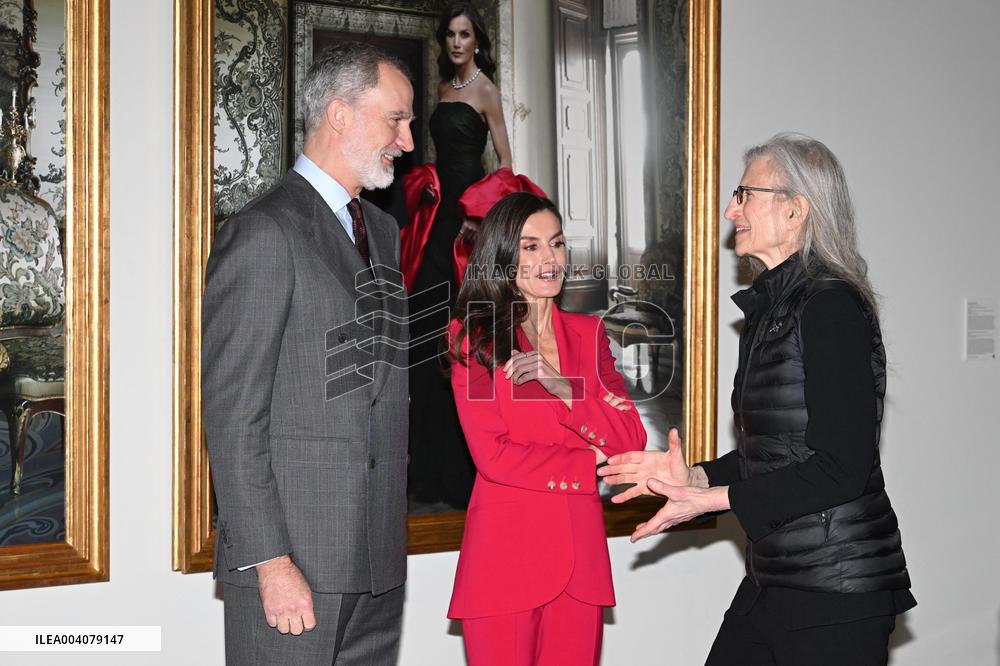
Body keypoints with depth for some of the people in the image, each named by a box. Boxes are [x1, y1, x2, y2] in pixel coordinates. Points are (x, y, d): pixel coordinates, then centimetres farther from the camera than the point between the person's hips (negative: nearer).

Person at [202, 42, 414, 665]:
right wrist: (269, 561, -17)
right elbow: (233, 414, -13)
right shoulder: (262, 233, -9)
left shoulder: (384, 231, 17)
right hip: (293, 552, -7)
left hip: (379, 558, 7)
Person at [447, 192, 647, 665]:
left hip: (579, 551, 4)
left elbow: (631, 440, 1)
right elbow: (492, 455, -9)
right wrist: (592, 464, -4)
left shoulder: (587, 333, 12)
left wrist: (562, 388, -13)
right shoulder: (474, 337, -1)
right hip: (504, 551, -3)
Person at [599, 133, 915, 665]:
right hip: (773, 577, 8)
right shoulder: (769, 309, 13)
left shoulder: (831, 307, -15)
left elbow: (841, 469, -20)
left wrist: (712, 498, -17)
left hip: (835, 590, -8)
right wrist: (693, 476, 6)